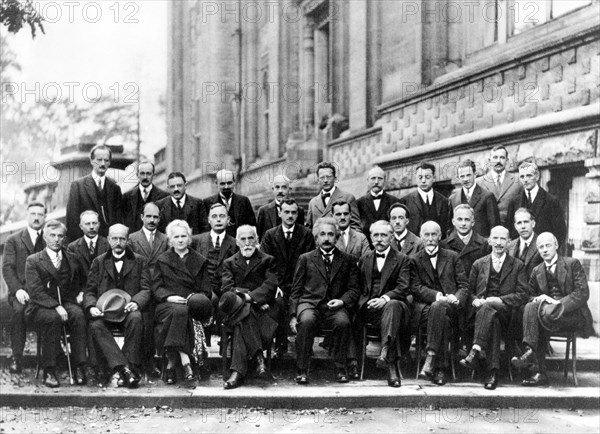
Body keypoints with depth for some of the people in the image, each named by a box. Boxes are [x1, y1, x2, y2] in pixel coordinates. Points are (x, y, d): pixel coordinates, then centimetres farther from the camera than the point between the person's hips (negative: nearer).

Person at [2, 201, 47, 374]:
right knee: (19, 310, -34)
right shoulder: (13, 240, 12)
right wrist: (17, 289, -15)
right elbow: (7, 268, 2)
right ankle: (16, 356, -25)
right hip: (22, 291, -1)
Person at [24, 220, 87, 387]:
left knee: (78, 314, -31)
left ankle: (78, 368, -30)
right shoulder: (33, 261, 3)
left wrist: (80, 295, -3)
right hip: (40, 307, -3)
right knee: (53, 317, -36)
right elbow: (35, 291, -9)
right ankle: (49, 371, -29)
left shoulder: (71, 259, 15)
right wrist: (56, 306, -21)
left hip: (66, 303, 3)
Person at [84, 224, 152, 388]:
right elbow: (90, 291, 10)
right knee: (95, 325, -32)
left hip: (128, 310, -1)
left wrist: (136, 302, -19)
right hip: (104, 311, 1)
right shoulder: (99, 262, 17)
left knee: (136, 318, -36)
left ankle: (131, 367, -33)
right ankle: (123, 368, -39)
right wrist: (91, 307, -13)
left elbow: (145, 289, 4)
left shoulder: (139, 261, 14)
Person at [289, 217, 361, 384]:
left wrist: (342, 301, -11)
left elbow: (354, 289, 11)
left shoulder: (347, 260, 17)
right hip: (309, 303, 0)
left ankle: (340, 368, -16)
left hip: (335, 306, 0)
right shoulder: (305, 259, 17)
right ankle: (302, 369, -22)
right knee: (307, 321, -35)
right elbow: (296, 290, 12)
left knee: (343, 322, -33)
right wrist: (293, 315, -2)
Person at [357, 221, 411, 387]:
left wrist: (385, 298, -22)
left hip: (394, 303, -1)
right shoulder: (364, 260, 24)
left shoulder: (402, 259, 11)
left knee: (392, 305, -38)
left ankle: (385, 353, -54)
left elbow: (404, 288, -4)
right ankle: (392, 366, -43)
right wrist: (364, 301, -1)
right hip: (369, 308, 1)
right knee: (390, 312, -33)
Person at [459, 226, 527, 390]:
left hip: (506, 312, -2)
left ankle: (476, 351, -48)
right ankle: (492, 371, -45)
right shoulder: (479, 264, 21)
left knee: (488, 307, -37)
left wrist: (499, 299, -12)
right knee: (493, 320, -36)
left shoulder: (517, 266, 15)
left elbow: (522, 295, 4)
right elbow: (469, 290, 19)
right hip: (482, 308, 2)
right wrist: (475, 300, -6)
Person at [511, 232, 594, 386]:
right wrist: (539, 298, -7)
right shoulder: (536, 271, 17)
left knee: (547, 311, -37)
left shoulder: (572, 264, 4)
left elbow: (583, 293, -6)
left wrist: (558, 303, -19)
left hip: (573, 314, -4)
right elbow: (530, 296, 19)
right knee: (531, 307, -31)